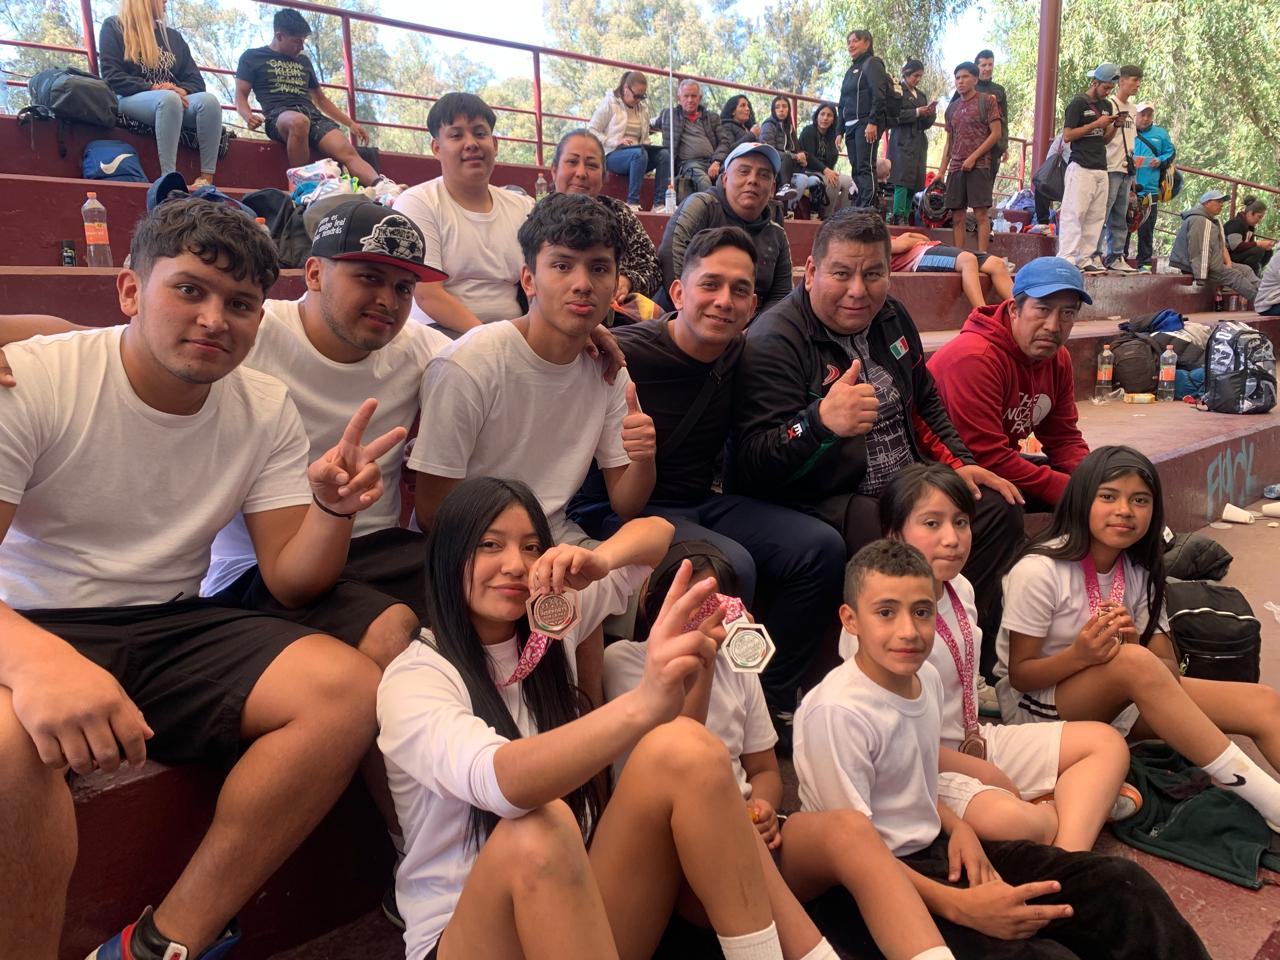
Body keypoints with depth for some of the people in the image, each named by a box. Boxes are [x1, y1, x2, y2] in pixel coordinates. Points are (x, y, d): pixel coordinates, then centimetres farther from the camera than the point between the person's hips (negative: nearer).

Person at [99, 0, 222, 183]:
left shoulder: (172, 35, 22)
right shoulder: (114, 27, 8)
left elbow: (195, 79, 12)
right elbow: (111, 76, -4)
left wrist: (182, 90, -12)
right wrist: (152, 89, -18)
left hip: (173, 101, 4)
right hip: (130, 100, -4)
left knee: (208, 100, -28)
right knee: (169, 99, -39)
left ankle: (207, 179, -40)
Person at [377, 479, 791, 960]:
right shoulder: (413, 678, -17)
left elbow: (658, 531, 9)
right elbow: (498, 780, -39)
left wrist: (600, 560, -16)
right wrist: (642, 705, -57)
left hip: (576, 905, 5)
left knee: (685, 747, -22)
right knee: (536, 831, -40)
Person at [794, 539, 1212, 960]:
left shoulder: (926, 677, 2)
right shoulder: (835, 712, -24)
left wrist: (957, 827, -1)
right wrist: (959, 907, -26)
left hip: (934, 850, 8)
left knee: (1121, 885, -1)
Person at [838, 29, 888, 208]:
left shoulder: (872, 64, 0)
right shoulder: (850, 71, 24)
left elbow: (879, 96, -12)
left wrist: (873, 123, -22)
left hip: (866, 124, -8)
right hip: (850, 126, 8)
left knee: (865, 167, -16)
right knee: (856, 170, 4)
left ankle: (868, 208, -22)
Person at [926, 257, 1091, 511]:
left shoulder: (1058, 357, 2)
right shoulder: (975, 357, -26)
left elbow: (1064, 439, 7)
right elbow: (988, 458, -30)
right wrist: (1071, 489, -25)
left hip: (1000, 466, 9)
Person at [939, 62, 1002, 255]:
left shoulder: (987, 101, 3)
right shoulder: (952, 107, 17)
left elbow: (996, 134, -4)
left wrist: (973, 157, -11)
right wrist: (941, 172, 10)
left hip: (979, 165, -5)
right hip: (956, 168, 5)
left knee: (981, 213, -8)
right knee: (957, 217, 1)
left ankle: (981, 256, -10)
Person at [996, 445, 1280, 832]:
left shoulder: (1140, 572, 3)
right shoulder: (1039, 571, -17)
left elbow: (1168, 669, -2)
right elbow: (1020, 674, -13)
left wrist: (1132, 644, -26)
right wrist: (1080, 655, -33)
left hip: (1114, 700, 7)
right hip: (1033, 705, -6)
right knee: (1134, 663, -36)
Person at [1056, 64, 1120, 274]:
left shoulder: (1107, 105, 19)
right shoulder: (1078, 103, -3)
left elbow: (1105, 139, 22)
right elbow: (1067, 136, -9)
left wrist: (1115, 126, 2)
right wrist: (1095, 124, -12)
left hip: (1101, 168, 7)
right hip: (1080, 167, -7)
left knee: (1096, 216, 4)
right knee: (1074, 214, -11)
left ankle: (1084, 259, 7)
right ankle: (1066, 259, -14)